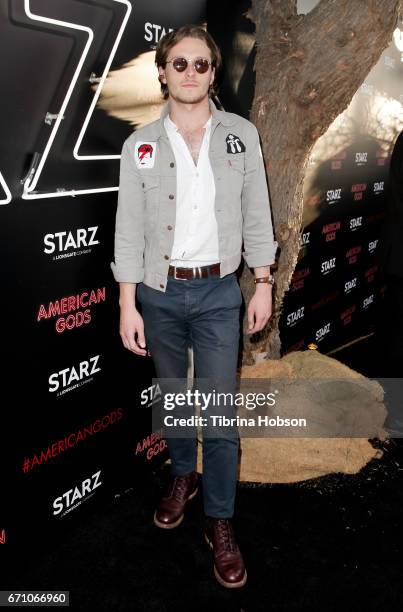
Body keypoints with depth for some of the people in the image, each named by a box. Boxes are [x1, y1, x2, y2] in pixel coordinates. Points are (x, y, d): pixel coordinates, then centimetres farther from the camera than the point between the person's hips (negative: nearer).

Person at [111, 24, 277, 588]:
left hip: (219, 292, -1)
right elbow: (128, 229, -2)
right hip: (160, 293, 2)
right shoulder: (140, 144, 0)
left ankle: (220, 521, 19)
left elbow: (257, 215, 3)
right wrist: (128, 305, -5)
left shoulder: (242, 134, 1)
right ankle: (183, 476, 43)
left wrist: (263, 284, 1)